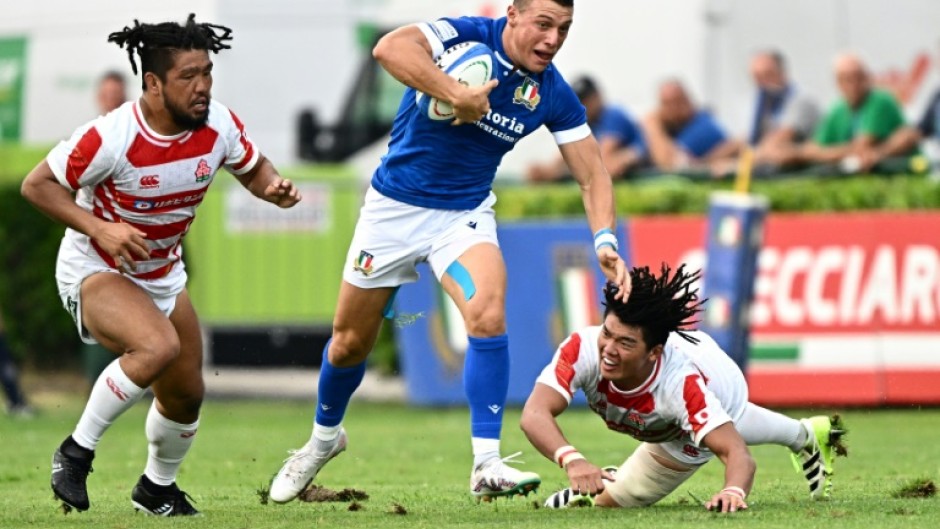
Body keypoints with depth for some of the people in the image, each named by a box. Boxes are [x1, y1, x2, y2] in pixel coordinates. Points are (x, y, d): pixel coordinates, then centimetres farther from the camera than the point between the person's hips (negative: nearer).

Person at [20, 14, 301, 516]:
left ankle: (157, 487, 40)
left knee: (185, 395, 12)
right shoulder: (111, 137, -29)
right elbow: (37, 185, -20)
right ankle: (76, 451, -16)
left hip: (162, 275, 7)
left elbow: (253, 169, 7)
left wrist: (274, 188, -17)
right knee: (159, 346, -33)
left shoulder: (219, 126, -14)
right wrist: (99, 228, -32)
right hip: (94, 269, -7)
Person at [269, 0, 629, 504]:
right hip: (394, 206, -2)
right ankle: (323, 438, 41)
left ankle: (486, 465, -23)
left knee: (488, 315, -26)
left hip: (465, 213, 2)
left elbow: (592, 175, -4)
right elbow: (389, 48, -38)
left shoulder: (553, 95, -8)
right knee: (350, 341, 11)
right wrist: (457, 94, -46)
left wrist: (605, 242, -20)